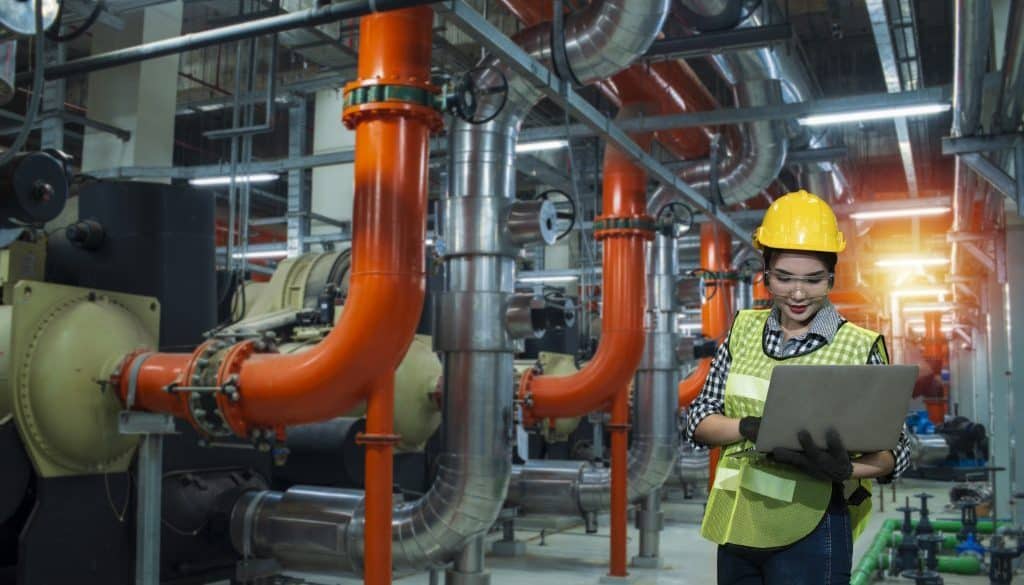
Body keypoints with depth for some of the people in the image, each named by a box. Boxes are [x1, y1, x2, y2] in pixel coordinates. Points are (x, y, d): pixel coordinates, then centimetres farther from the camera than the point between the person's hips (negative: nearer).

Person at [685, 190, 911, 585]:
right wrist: (750, 428, -18)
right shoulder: (744, 330, 3)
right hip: (736, 528, 4)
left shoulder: (859, 346, -7)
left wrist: (843, 469, -24)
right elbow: (699, 421, 2)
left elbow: (895, 451, -4)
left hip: (809, 534, -3)